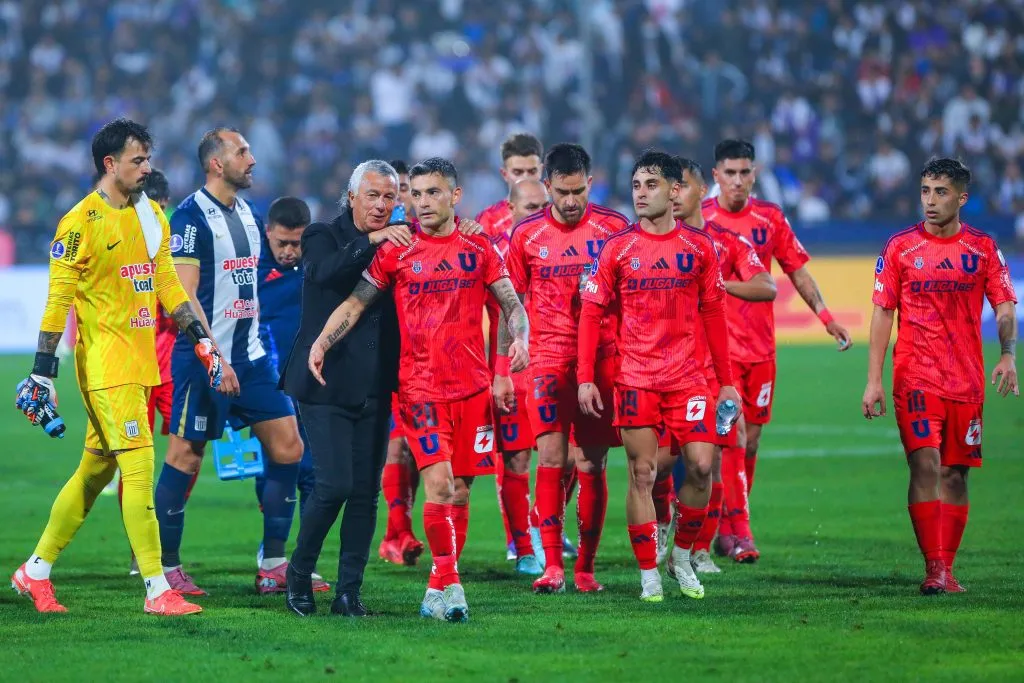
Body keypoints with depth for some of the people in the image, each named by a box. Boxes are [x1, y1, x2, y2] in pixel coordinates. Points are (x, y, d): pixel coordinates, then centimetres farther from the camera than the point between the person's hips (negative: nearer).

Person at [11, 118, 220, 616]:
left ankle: (36, 571, 24)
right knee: (139, 466, -11)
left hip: (142, 360, 8)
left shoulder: (152, 216, 13)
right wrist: (42, 373, -13)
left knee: (95, 472, 13)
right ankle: (157, 589, -10)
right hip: (105, 362, -8)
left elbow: (166, 283, 19)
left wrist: (200, 340, 12)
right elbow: (58, 300, -11)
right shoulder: (81, 222, -11)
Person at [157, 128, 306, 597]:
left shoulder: (247, 214, 12)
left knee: (287, 447, 4)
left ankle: (273, 566, 9)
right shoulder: (192, 216, -12)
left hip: (248, 356, 8)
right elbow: (184, 295, -17)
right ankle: (166, 567, 7)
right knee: (186, 456, -2)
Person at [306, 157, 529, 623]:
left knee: (460, 489, 4)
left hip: (472, 387, 2)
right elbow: (355, 303, 4)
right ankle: (450, 584, -14)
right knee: (439, 482, -17)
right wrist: (322, 342, -11)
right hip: (419, 387, -2)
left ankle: (437, 591, 14)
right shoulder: (397, 251, 3)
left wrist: (519, 339, -13)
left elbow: (513, 306, 8)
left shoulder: (478, 248, 7)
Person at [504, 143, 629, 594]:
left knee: (592, 465, 1)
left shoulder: (614, 228, 2)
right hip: (548, 359, 0)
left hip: (602, 361, 0)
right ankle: (552, 566, -9)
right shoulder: (526, 235, 5)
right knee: (550, 459, -9)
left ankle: (586, 567, 8)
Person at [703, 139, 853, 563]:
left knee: (751, 438, 7)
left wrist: (826, 316, 5)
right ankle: (738, 531, -13)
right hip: (719, 345, -4)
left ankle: (727, 528, 18)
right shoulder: (700, 220, -4)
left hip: (761, 346, 4)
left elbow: (797, 271, 12)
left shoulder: (770, 218, 6)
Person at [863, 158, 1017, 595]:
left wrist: (1008, 355, -14)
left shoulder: (983, 248, 5)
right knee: (925, 465, -14)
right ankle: (934, 569, -15)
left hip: (967, 379, 2)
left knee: (955, 473, 4)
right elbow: (882, 314, 3)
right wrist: (873, 380, -2)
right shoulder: (900, 247, 2)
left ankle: (946, 569, 11)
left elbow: (1004, 308, 5)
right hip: (915, 377, -2)